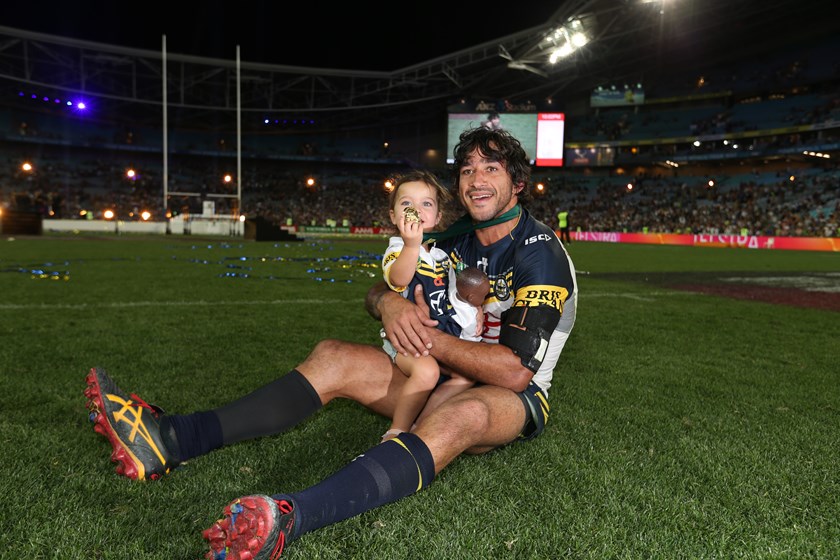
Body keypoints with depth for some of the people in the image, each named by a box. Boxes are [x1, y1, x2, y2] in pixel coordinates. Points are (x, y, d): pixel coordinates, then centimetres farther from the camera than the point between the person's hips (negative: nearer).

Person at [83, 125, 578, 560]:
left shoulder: (540, 253, -17)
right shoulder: (457, 239, 6)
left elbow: (513, 371, -26)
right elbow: (377, 292, 8)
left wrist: (429, 339, -20)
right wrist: (389, 302, -17)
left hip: (515, 400, -6)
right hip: (443, 379, 7)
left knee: (465, 414, -43)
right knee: (335, 357, -12)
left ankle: (289, 519, -63)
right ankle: (175, 440, -22)